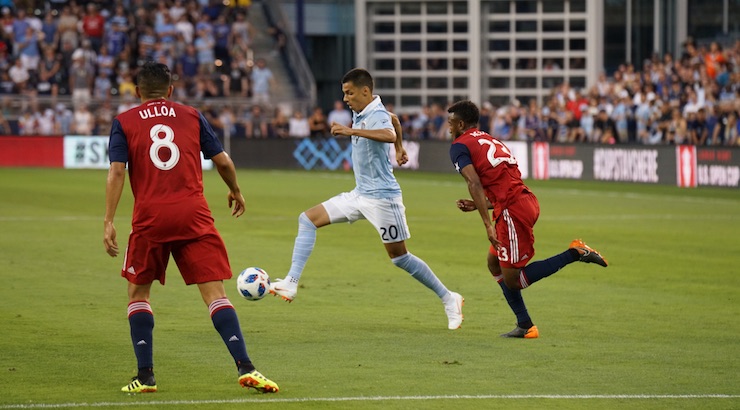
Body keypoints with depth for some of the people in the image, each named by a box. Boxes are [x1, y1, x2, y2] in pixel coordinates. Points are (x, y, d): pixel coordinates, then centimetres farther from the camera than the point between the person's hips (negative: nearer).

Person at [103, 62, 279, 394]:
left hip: (149, 217, -1)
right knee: (215, 293, -2)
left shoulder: (124, 123, 9)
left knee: (138, 292, 16)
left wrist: (108, 223, -5)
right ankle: (245, 367, -15)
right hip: (194, 215, 1)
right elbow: (223, 161, 13)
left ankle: (145, 375, 8)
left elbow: (117, 172, -2)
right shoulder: (192, 116, 13)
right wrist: (235, 192, 32)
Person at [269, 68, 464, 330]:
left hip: (381, 197, -9)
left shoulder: (377, 115, -19)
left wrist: (352, 131, -49)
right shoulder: (360, 113, 7)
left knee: (398, 255, -2)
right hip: (360, 195, 9)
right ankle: (291, 283, -3)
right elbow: (394, 120, 27)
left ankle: (449, 299, 11)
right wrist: (399, 149, 37)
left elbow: (389, 134, -44)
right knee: (308, 219, 2)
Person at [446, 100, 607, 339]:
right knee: (494, 263, 21)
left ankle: (574, 254, -8)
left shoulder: (459, 146, 0)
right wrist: (476, 206, 23)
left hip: (512, 210, -9)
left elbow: (474, 183, -16)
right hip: (527, 201, 9)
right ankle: (525, 326, 17)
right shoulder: (491, 141, 26)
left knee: (512, 280, -2)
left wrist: (488, 225, -20)